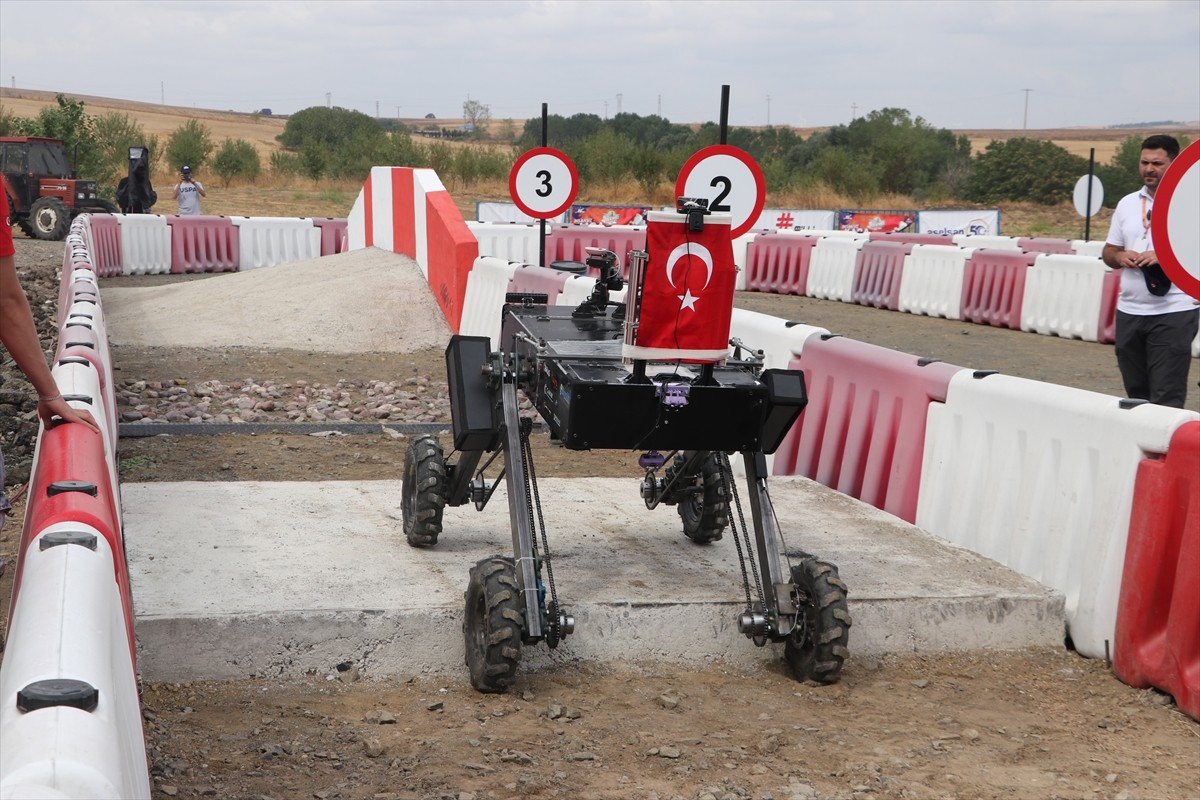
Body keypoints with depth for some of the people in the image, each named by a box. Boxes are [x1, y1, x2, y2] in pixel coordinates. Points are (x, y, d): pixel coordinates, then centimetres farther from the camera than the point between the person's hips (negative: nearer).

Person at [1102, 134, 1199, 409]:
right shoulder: (1127, 204, 12)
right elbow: (1108, 252, 17)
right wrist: (1120, 257, -5)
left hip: (1173, 313, -6)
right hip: (1129, 311, 6)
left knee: (1166, 399, -7)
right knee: (1136, 394, 13)